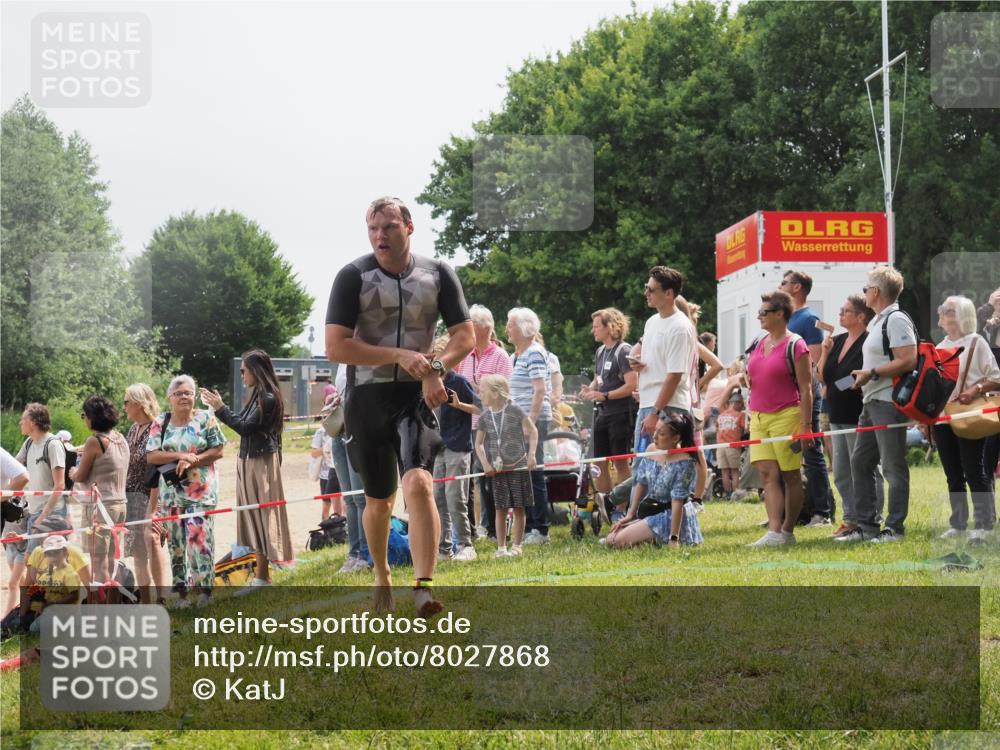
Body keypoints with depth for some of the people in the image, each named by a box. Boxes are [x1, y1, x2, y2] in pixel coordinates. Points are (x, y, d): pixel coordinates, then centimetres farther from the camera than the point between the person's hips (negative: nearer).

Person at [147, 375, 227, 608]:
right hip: (172, 490, 3)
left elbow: (218, 451, -2)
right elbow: (151, 456, -1)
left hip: (201, 490, -3)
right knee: (176, 540, 4)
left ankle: (205, 589, -4)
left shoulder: (205, 419, 2)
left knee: (199, 536, -11)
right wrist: (180, 455, -13)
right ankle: (182, 592, 10)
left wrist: (191, 461, -13)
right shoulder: (160, 423, 7)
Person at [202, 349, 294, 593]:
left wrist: (221, 408, -14)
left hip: (261, 463, -9)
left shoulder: (268, 398, -15)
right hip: (248, 461, 9)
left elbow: (245, 427, -18)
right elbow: (244, 425, 11)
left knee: (261, 515, -6)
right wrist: (219, 408, 13)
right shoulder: (257, 396, 11)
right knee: (255, 517, 8)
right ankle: (261, 575, 9)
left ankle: (262, 577, -4)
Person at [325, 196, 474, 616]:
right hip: (368, 397, 0)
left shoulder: (437, 274, 2)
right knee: (378, 501, 11)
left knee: (418, 483, -23)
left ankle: (424, 588, -28)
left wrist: (436, 369, -14)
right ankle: (382, 578, 35)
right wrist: (400, 356, -19)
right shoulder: (353, 277, -4)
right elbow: (335, 347, -11)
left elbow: (465, 337, 6)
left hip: (417, 396, 0)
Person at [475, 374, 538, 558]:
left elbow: (533, 431, -3)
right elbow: (479, 443, 9)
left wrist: (531, 455, -12)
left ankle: (517, 546, 10)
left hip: (518, 466, -3)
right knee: (501, 508, 3)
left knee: (519, 507, 2)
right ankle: (501, 547, 8)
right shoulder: (485, 417, 4)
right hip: (497, 469, 3)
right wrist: (485, 464, -4)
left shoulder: (514, 410, -6)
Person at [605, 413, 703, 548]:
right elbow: (641, 483, 11)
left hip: (672, 518, -8)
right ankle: (655, 541, 10)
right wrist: (630, 514, 7)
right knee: (610, 540, 3)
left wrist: (674, 539, -26)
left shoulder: (683, 463, -21)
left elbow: (678, 501, -24)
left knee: (619, 541, -19)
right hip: (650, 514, 8)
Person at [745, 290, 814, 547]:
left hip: (786, 415, -6)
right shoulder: (758, 344, 13)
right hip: (759, 417, 7)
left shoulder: (795, 346, -8)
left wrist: (805, 425, -14)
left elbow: (806, 389, -10)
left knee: (790, 475, 2)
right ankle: (774, 532, -10)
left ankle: (788, 531, 8)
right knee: (767, 473, -4)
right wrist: (747, 379, 6)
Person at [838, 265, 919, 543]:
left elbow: (908, 360, -21)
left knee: (893, 466, -5)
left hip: (889, 403, -11)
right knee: (860, 461, 12)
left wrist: (871, 373, -18)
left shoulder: (896, 320, -13)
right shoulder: (878, 322, 19)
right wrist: (863, 375, 13)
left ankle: (895, 528, -1)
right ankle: (866, 525, 16)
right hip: (872, 402, 11)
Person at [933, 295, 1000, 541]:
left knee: (975, 473, -6)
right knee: (953, 475, 9)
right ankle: (957, 524, 13)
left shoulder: (976, 342, -2)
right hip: (941, 418, 6)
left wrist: (975, 390, -21)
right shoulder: (939, 348, 16)